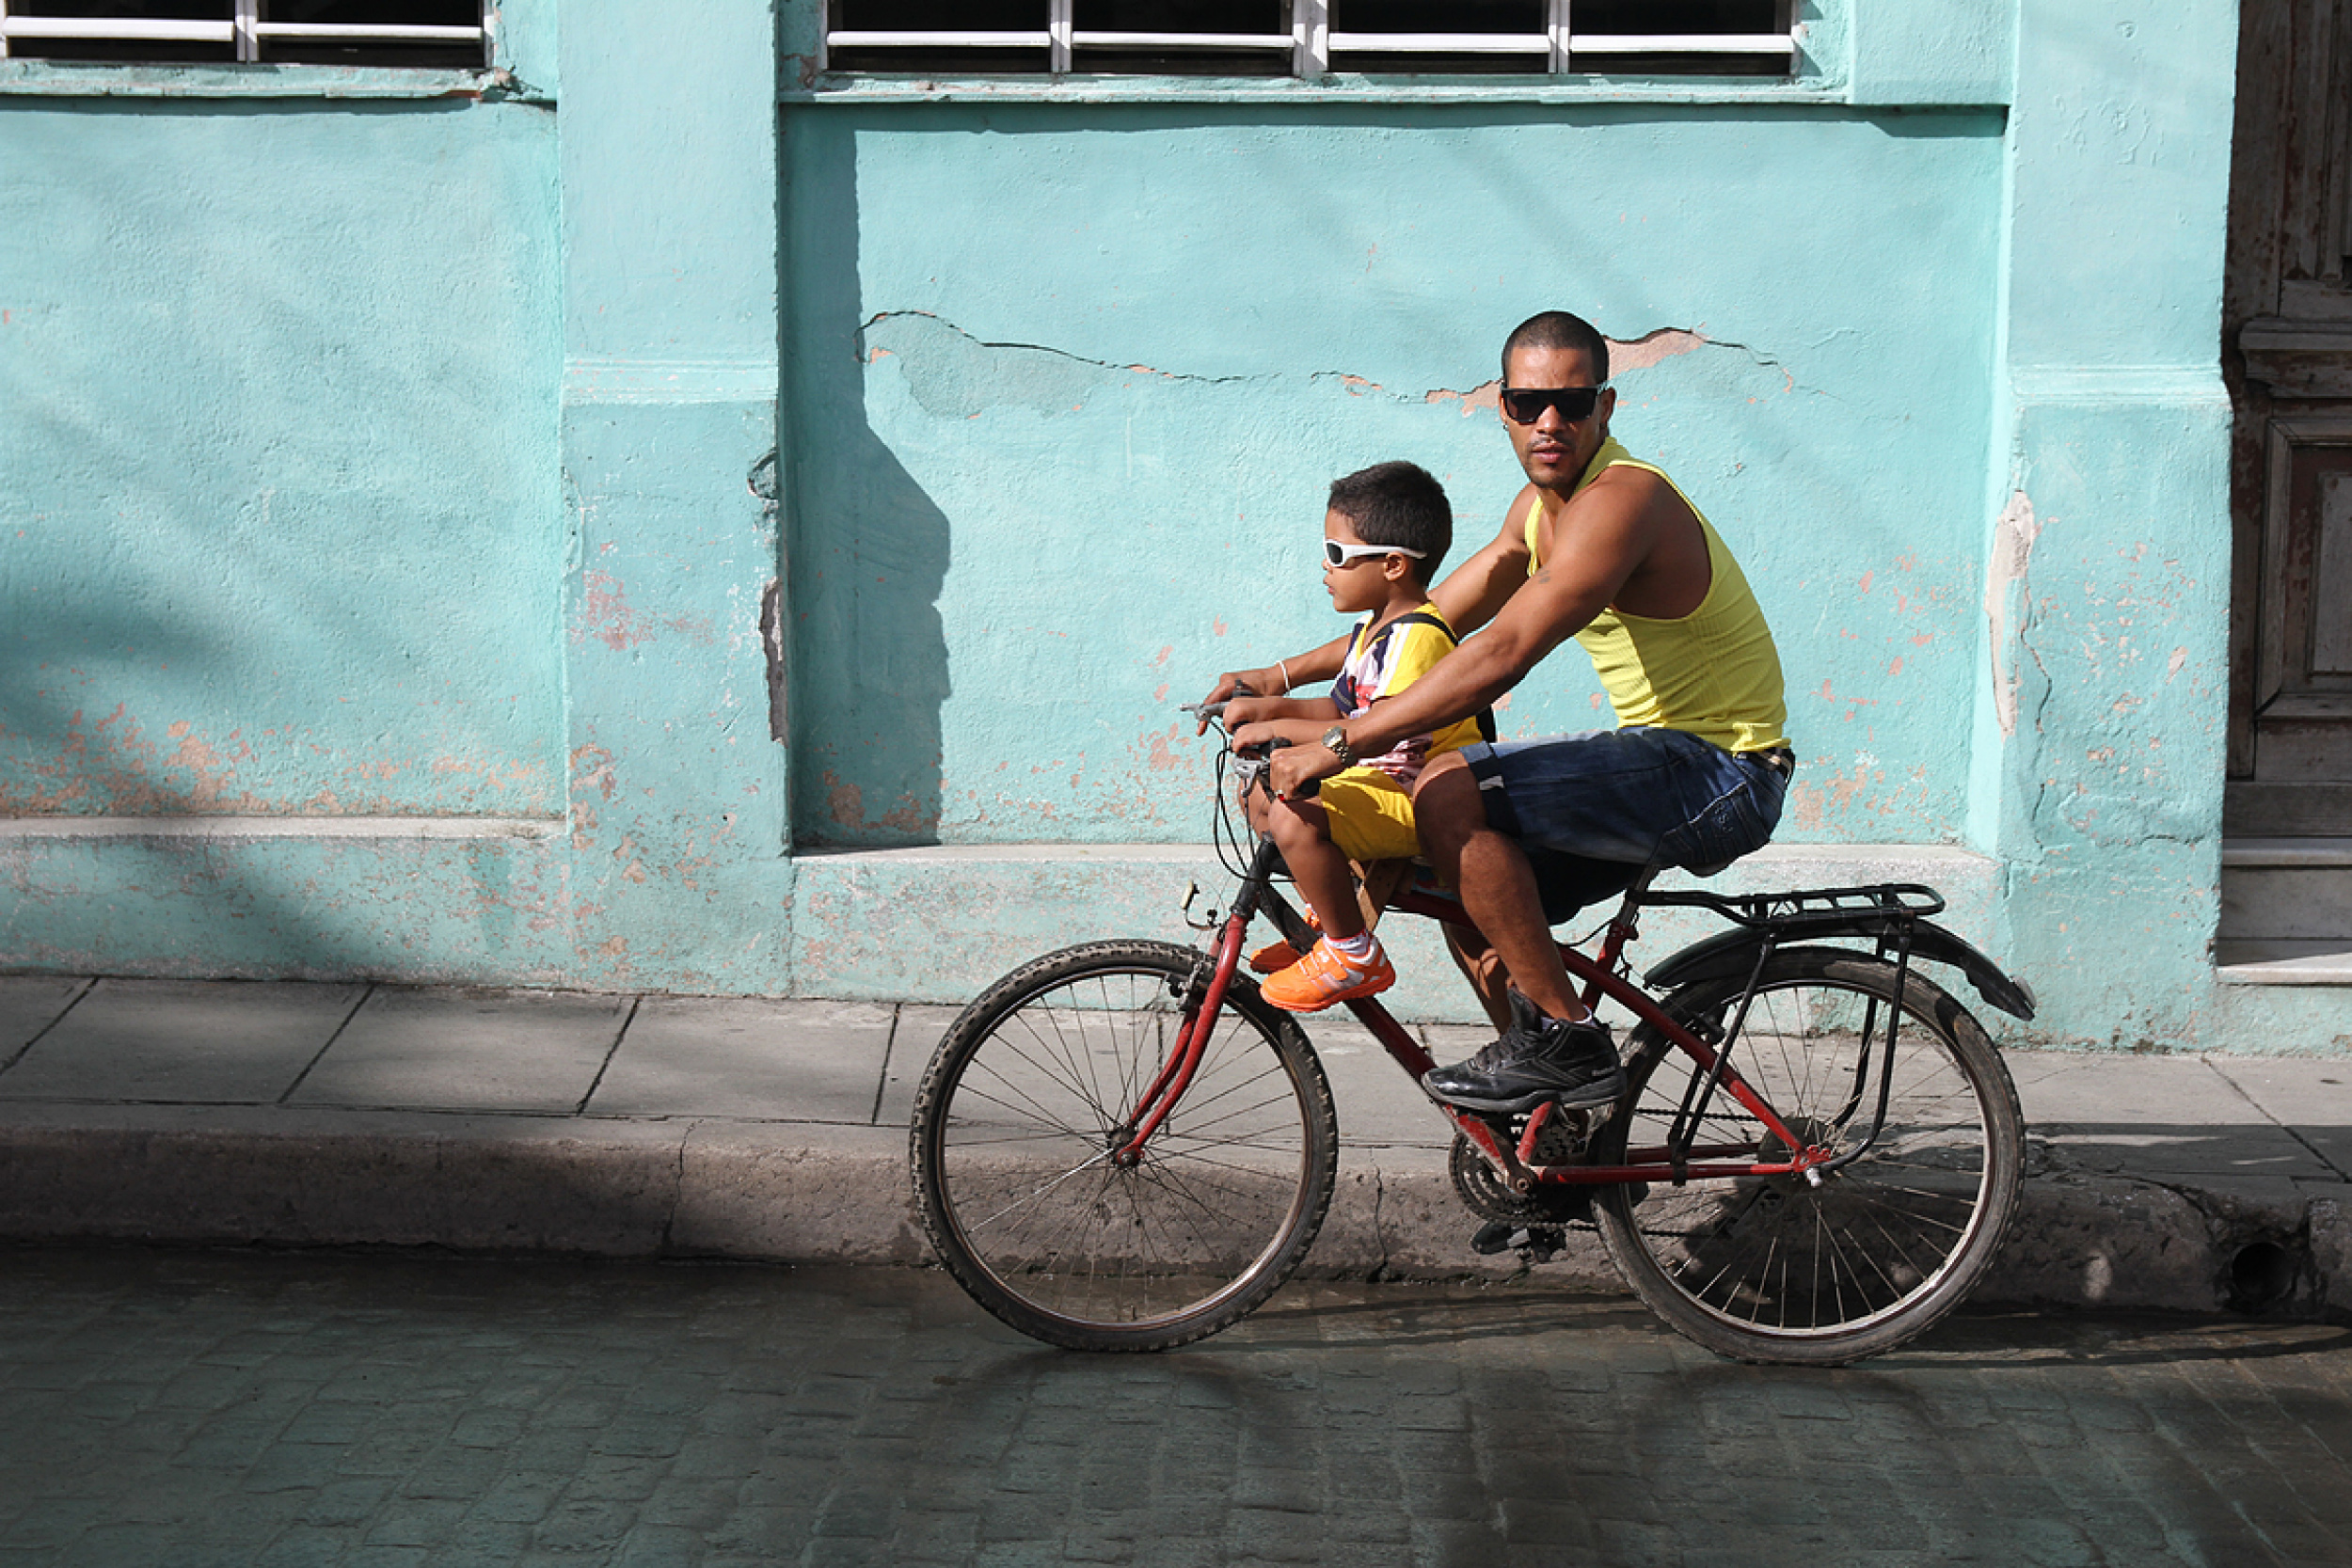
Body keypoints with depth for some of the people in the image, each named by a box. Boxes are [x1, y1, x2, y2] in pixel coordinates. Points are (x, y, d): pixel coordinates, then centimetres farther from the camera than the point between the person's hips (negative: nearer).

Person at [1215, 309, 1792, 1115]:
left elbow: (1500, 655, -31)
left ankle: (1565, 1037, -14)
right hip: (1670, 760, 10)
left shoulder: (1619, 500, -21)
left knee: (1450, 795, -22)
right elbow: (1432, 617, 19)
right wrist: (1281, 675, 14)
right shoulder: (1539, 506, 11)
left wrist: (1336, 745, -30)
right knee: (1472, 878, 14)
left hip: (1720, 773, -10)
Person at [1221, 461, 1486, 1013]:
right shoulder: (1373, 628, 10)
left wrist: (1280, 729, -29)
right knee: (1262, 794, 16)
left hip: (1425, 802, -11)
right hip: (1382, 782, 11)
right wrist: (1273, 706, 5)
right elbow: (1345, 709, 19)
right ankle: (1331, 917, 23)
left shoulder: (1418, 636, -23)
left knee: (1296, 819, -31)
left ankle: (1356, 956, -16)